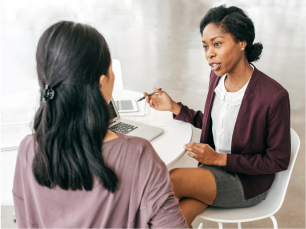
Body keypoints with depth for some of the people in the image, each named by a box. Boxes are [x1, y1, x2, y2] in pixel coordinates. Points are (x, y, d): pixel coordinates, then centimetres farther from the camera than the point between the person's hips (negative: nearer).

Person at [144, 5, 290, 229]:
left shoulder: (274, 96, -24)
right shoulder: (217, 77, -3)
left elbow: (279, 161, -14)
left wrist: (220, 159, -20)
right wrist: (174, 107, 0)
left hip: (248, 182, -5)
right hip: (214, 167, 5)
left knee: (172, 179, -23)